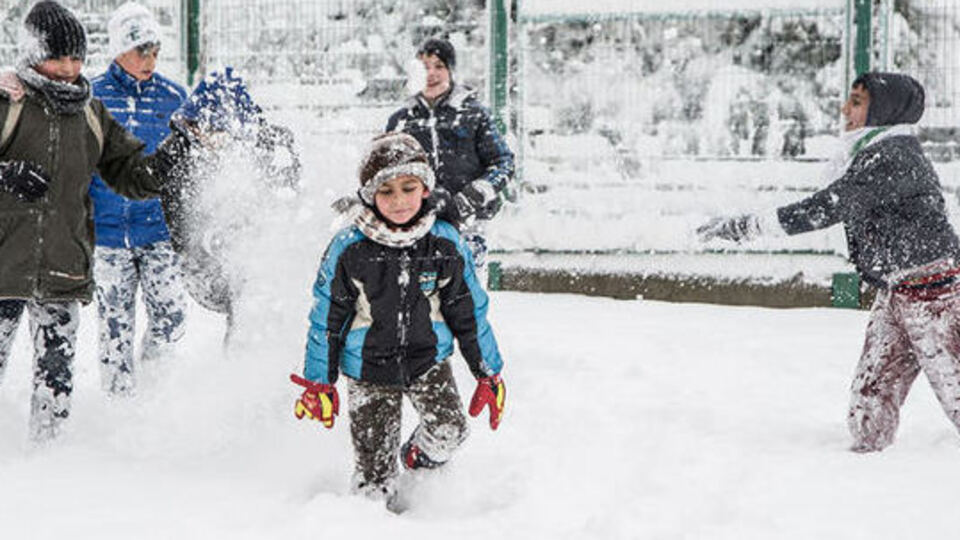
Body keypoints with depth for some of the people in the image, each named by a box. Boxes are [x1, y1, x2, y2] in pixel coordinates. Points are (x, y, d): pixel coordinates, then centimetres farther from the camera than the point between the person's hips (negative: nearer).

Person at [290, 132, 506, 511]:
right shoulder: (348, 249, -12)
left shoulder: (446, 244, -6)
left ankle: (418, 459, 17)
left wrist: (489, 374, 7)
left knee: (448, 430, -16)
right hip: (369, 369, -2)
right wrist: (319, 382, -1)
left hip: (428, 359, 2)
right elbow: (327, 318, -3)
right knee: (374, 468, -4)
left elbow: (469, 313, 4)